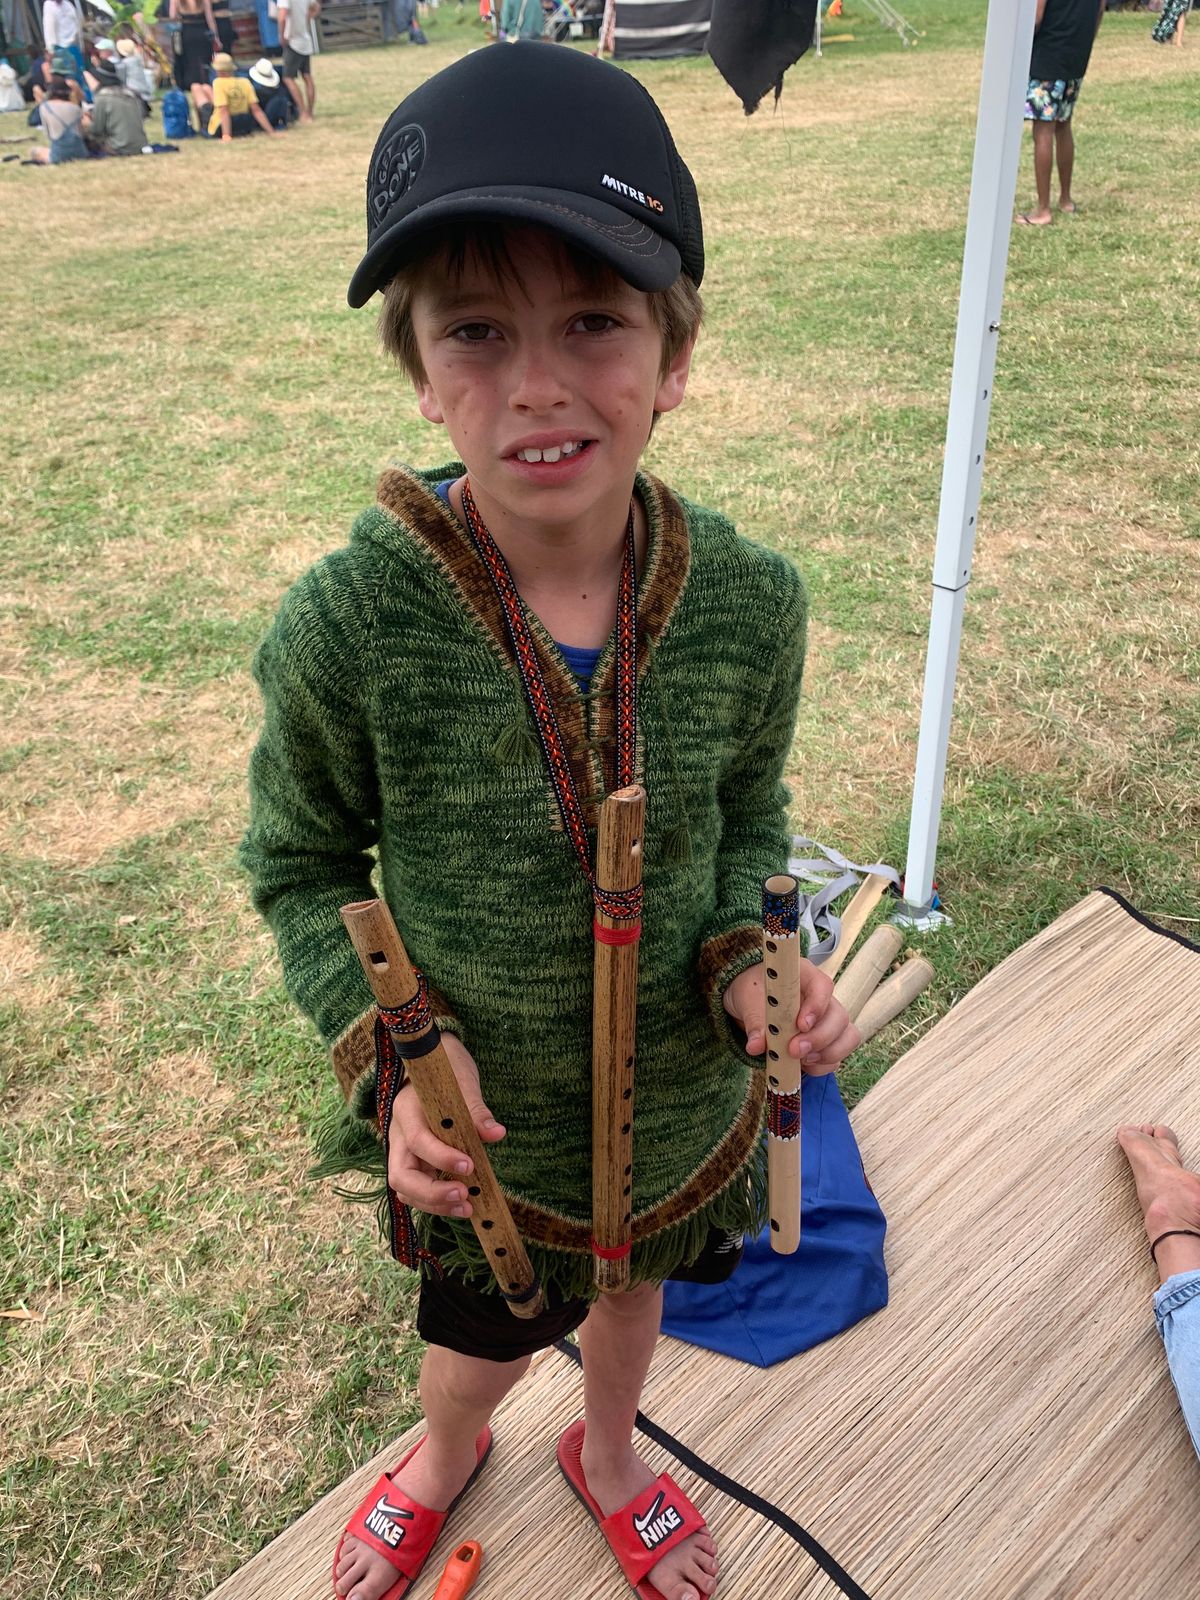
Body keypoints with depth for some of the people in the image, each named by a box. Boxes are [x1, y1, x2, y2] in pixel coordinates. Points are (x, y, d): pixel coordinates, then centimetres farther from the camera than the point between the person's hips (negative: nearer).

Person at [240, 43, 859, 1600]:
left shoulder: (749, 602, -20)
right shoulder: (348, 627, -27)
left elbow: (748, 815, -2)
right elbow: (301, 864, -10)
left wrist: (749, 958, -19)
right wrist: (394, 1053, -21)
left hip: (683, 1098, 2)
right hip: (486, 1123, -2)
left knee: (632, 1282, 31)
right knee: (486, 1337, 27)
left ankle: (607, 1456, 68)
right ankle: (447, 1455, 67)